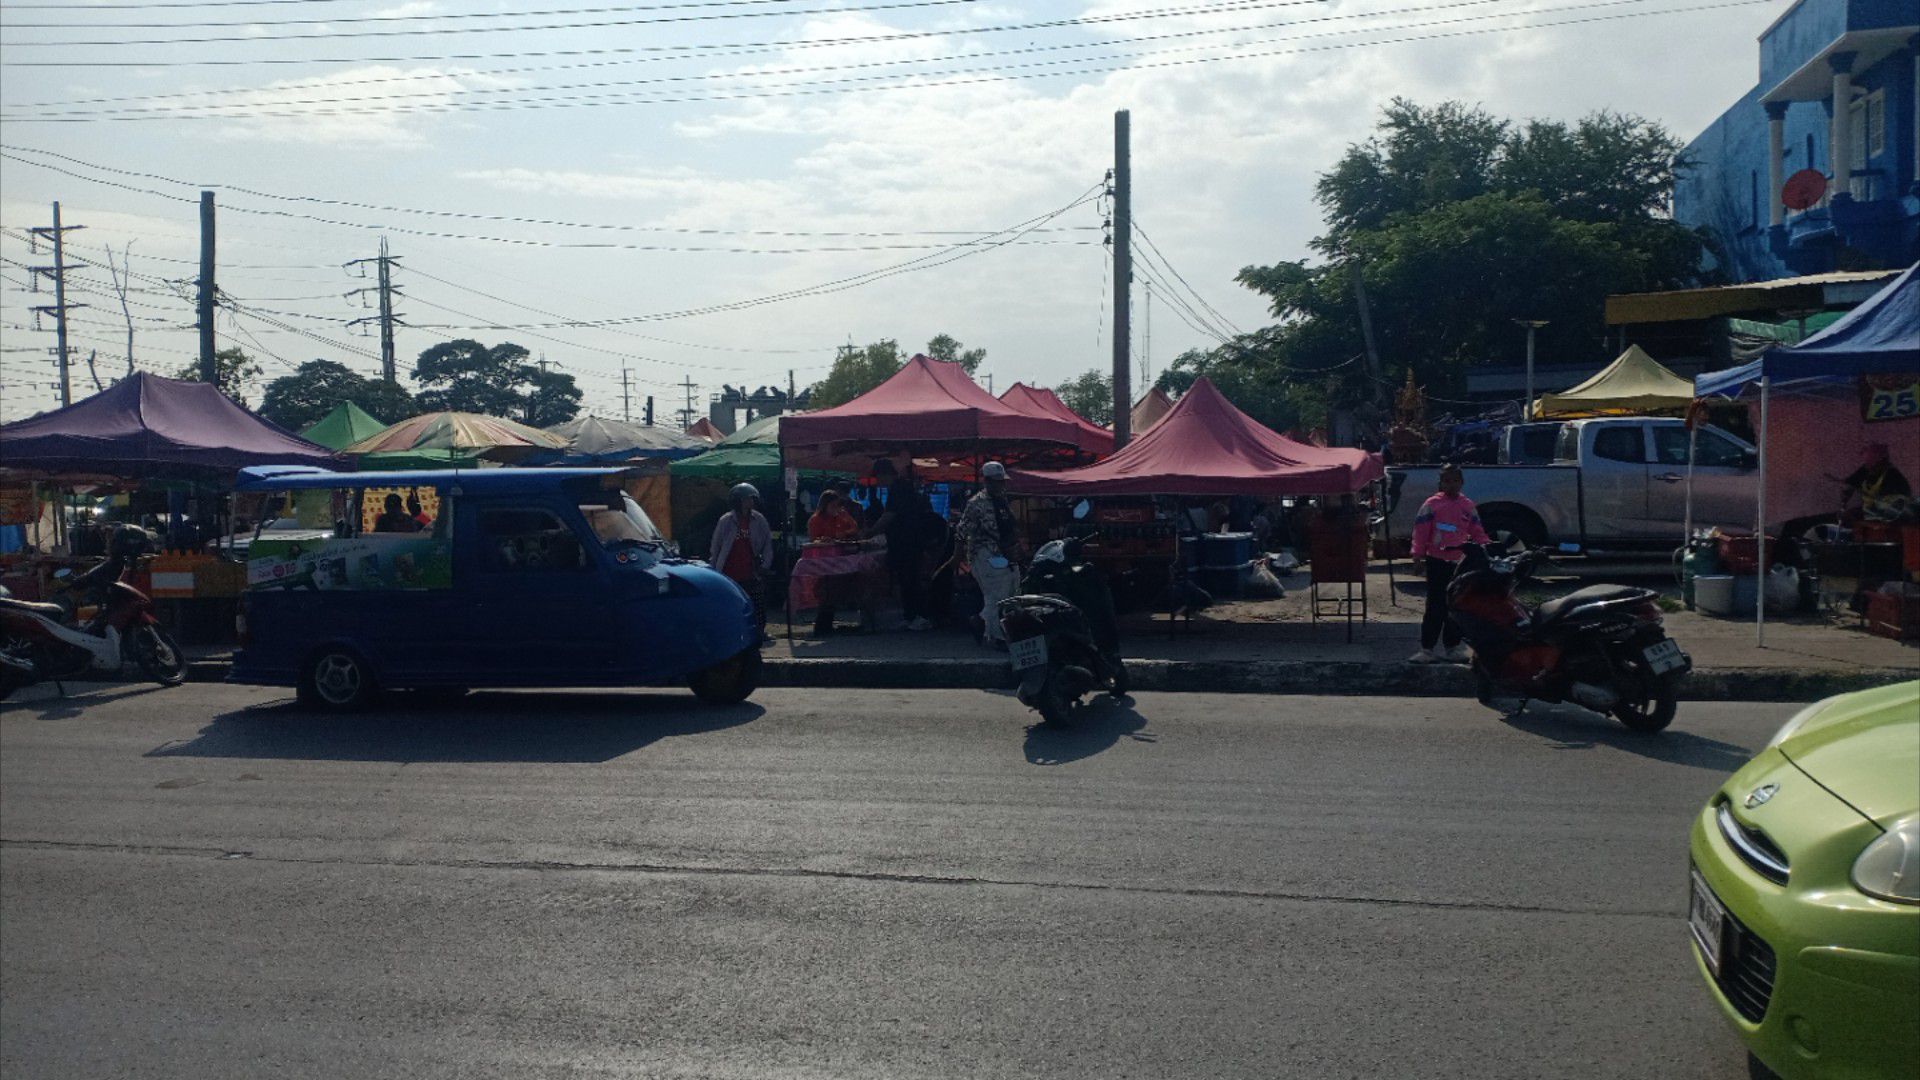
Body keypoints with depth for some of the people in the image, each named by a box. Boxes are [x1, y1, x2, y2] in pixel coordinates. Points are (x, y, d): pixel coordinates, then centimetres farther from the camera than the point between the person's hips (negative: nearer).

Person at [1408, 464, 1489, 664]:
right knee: (1435, 606, -4)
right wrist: (1418, 555, -10)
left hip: (1460, 563, 4)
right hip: (1437, 561, -4)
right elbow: (1420, 530, -6)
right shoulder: (1432, 504, -5)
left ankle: (1452, 648, 19)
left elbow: (1477, 533, 11)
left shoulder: (1468, 506, 8)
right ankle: (1427, 649, 0)